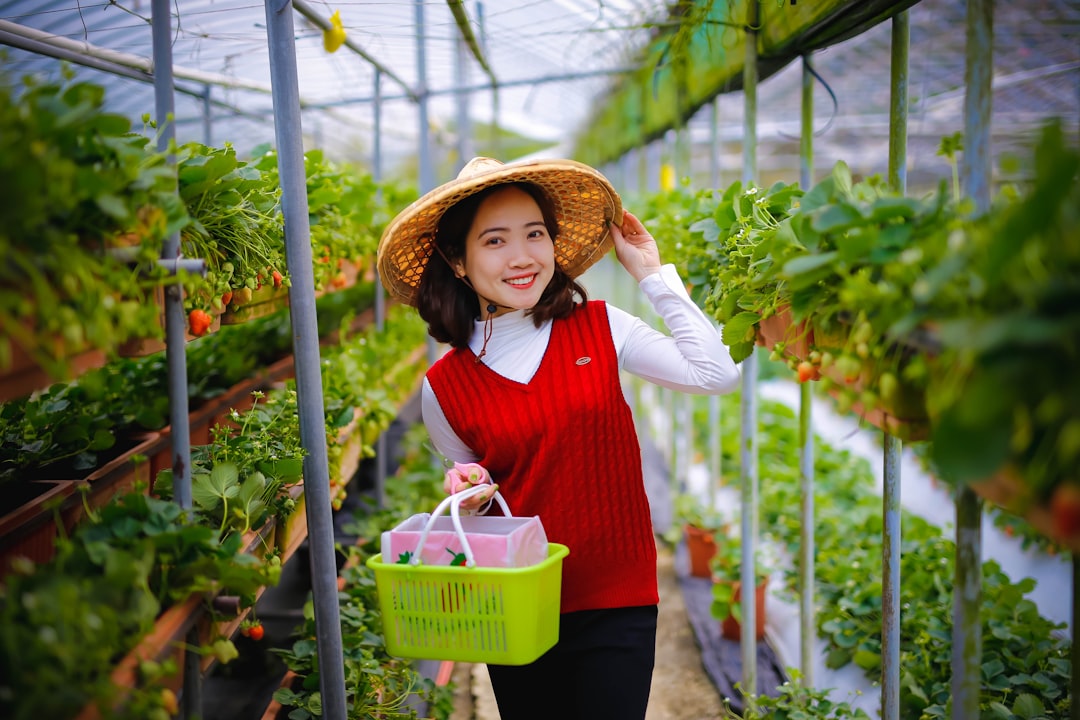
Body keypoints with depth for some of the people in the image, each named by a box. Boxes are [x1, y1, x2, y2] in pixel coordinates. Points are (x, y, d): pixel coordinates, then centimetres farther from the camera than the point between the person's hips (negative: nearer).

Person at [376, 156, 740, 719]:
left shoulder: (599, 327, -3)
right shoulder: (444, 387, -3)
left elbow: (717, 374, -10)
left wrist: (652, 273, -5)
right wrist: (470, 492, -13)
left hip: (616, 603, -1)